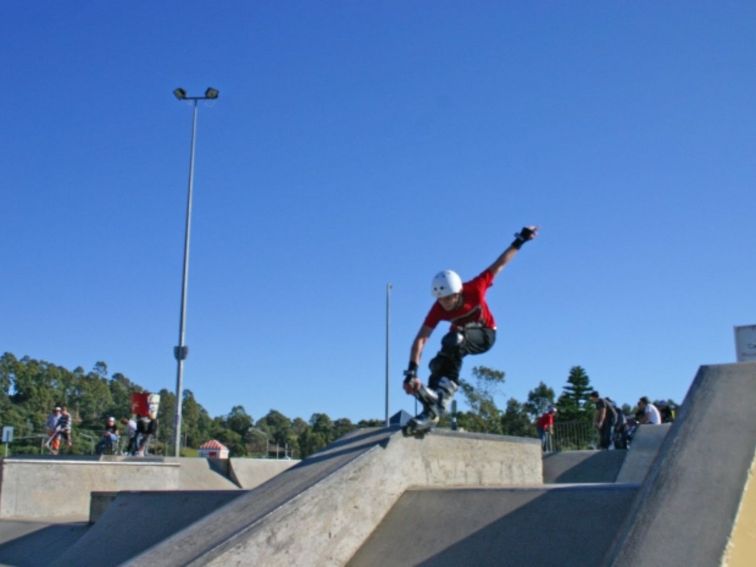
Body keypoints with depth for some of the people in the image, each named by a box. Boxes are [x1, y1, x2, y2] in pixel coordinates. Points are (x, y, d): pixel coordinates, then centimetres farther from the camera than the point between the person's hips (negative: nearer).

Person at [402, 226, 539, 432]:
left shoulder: (474, 289, -32)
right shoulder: (438, 308, -28)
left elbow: (499, 264, -19)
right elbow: (421, 339, -32)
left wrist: (520, 241, -19)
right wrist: (411, 372, -43)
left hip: (484, 334, -3)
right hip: (461, 334, 3)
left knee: (453, 340, -36)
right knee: (437, 365, -22)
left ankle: (443, 393, -43)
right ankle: (431, 412, -18)